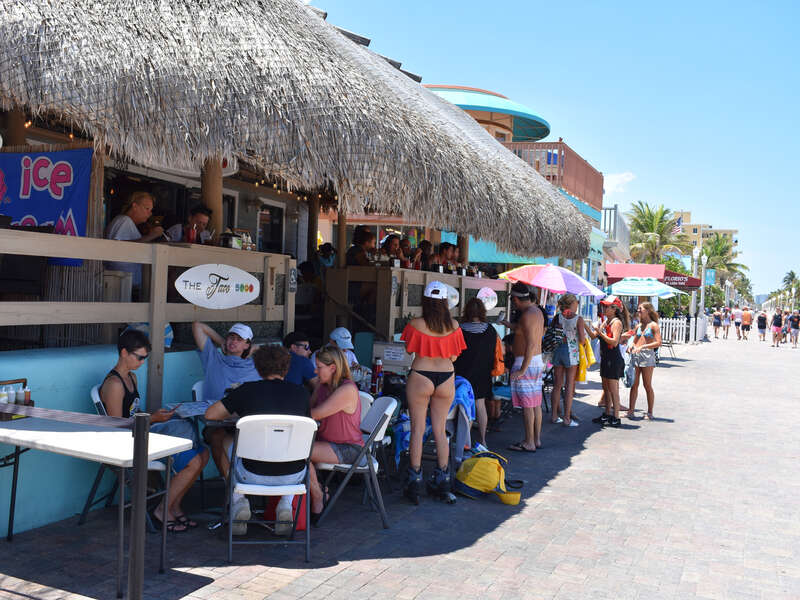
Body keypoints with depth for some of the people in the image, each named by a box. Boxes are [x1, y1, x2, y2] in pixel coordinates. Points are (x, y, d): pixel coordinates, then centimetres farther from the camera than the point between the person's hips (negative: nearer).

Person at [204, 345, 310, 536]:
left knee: (227, 440, 29)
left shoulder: (247, 390, -4)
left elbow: (210, 414, 4)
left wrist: (236, 412, 22)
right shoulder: (301, 393, 1)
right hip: (294, 476, 1)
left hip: (254, 476, -1)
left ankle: (239, 500, 16)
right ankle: (286, 505, 18)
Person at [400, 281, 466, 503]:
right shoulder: (453, 326, -2)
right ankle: (442, 479, 20)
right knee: (440, 430, 13)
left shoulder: (416, 324, -10)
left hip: (420, 377, -3)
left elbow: (409, 350, 1)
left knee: (417, 429, 4)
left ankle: (414, 480, 6)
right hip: (446, 378, 3)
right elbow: (454, 357, 4)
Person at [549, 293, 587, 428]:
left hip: (557, 350, 4)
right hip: (571, 352, -4)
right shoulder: (578, 319, -9)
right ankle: (567, 418, 3)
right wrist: (583, 333, 9)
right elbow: (582, 340, -11)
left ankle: (554, 415, 17)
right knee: (569, 386, 2)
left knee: (557, 385, 12)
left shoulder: (558, 317, 1)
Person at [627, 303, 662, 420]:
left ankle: (650, 413, 8)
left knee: (647, 386, 0)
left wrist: (643, 346, -19)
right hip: (635, 355, 6)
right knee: (634, 385, 4)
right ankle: (631, 411, 7)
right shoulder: (639, 326, 16)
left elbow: (658, 343, -12)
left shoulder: (653, 325, -3)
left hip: (647, 355, -6)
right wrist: (630, 346, 0)